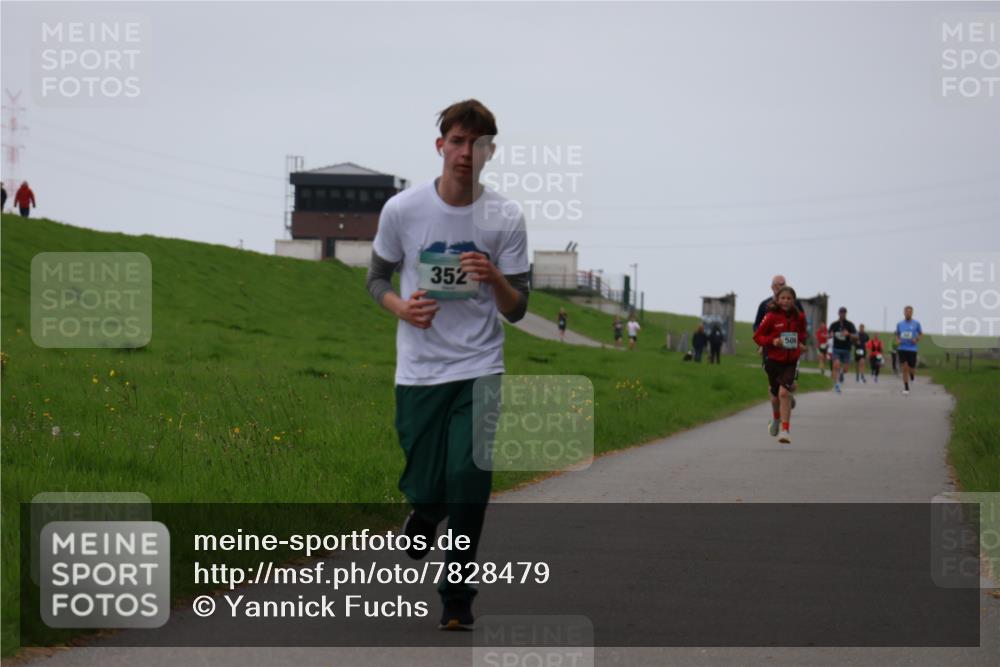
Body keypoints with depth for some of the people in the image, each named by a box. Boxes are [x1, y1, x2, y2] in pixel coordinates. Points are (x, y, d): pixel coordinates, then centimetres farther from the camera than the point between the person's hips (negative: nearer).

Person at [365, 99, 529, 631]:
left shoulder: (505, 219, -2)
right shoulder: (402, 209, -3)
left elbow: (516, 310, 2)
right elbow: (377, 278, 11)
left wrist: (496, 279, -21)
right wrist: (402, 308, -11)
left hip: (480, 371, 0)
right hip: (419, 372, 0)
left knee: (468, 480, -13)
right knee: (426, 490, 0)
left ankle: (457, 599, 3)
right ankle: (422, 516, 40)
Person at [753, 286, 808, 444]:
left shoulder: (799, 317, 0)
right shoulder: (771, 317, -9)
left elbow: (803, 332, 22)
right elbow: (757, 336, -4)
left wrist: (801, 343, 4)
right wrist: (772, 341, -19)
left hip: (791, 361, 0)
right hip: (774, 360, 0)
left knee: (784, 392, -17)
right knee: (775, 395, 14)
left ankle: (785, 430, -13)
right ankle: (776, 418, 47)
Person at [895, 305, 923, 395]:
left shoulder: (916, 324, 0)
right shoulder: (900, 324, 6)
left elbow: (920, 334, 10)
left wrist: (917, 340, -9)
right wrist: (897, 340, -3)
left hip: (912, 349, -1)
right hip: (902, 349, 1)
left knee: (912, 369, 1)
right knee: (905, 368, -9)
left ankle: (912, 374, 41)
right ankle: (906, 388, -4)